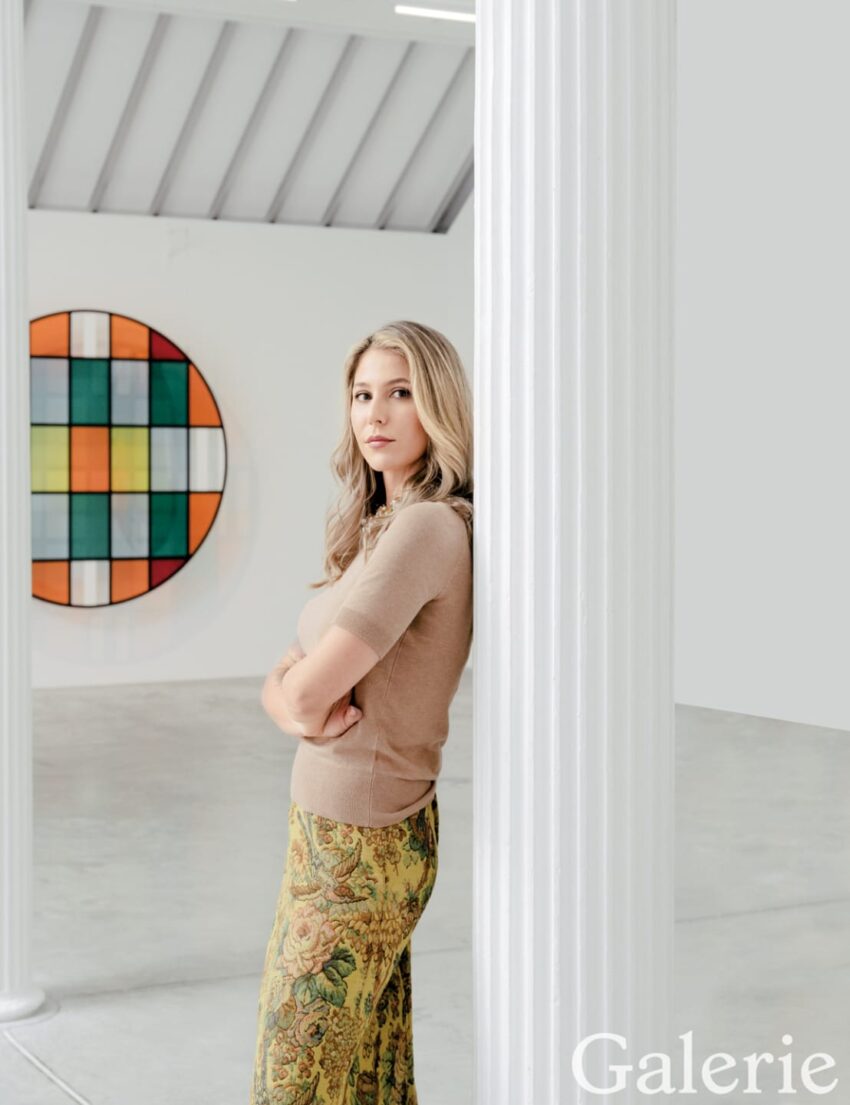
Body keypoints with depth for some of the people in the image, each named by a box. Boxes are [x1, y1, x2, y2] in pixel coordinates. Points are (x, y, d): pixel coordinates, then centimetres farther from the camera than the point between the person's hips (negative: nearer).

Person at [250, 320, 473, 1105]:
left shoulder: (428, 526, -21)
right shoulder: (375, 531, 9)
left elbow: (314, 686, -27)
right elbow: (283, 682, 8)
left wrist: (304, 694, -4)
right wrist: (300, 709, -14)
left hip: (360, 847, -9)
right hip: (329, 824, 9)